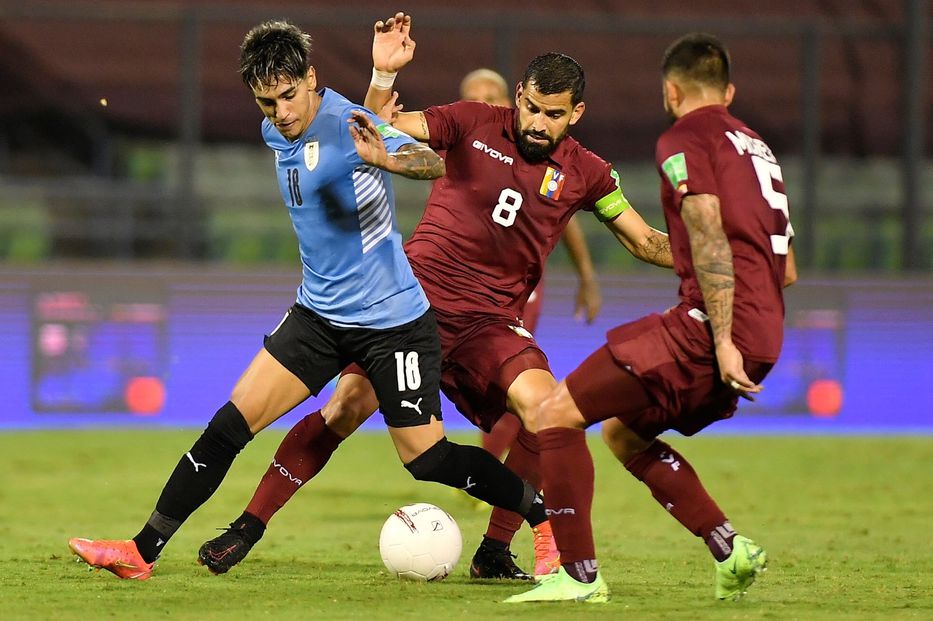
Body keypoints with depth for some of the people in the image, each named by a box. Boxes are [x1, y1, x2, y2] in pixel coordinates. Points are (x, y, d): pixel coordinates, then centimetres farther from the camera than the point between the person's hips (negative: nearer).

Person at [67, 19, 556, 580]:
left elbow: (434, 163, -39)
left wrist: (387, 159, -55)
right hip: (319, 314, 7)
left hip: (393, 321, -7)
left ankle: (548, 517, 17)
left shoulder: (346, 125, -22)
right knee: (231, 424, -1)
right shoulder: (276, 132, 3)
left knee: (427, 459, -3)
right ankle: (143, 551, 2)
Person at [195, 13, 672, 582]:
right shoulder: (474, 124, -1)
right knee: (346, 407, -13)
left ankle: (496, 551, -9)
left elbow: (648, 243, 10)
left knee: (543, 407, -23)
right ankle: (248, 528, 0)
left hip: (489, 321, 1)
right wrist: (384, 75, -19)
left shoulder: (585, 173, 4)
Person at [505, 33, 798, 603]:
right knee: (625, 433, 23)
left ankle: (580, 576, -8)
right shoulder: (757, 146, 23)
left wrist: (722, 340, -22)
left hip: (709, 327, -9)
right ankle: (730, 549, 11)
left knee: (558, 414, -4)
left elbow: (710, 239, -17)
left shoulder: (685, 140, -3)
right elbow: (787, 271, 25)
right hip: (764, 337, 9)